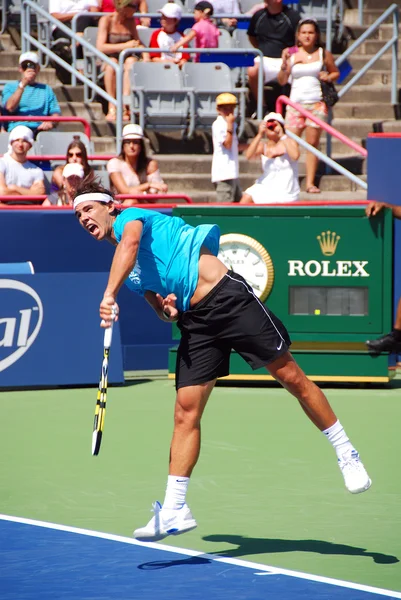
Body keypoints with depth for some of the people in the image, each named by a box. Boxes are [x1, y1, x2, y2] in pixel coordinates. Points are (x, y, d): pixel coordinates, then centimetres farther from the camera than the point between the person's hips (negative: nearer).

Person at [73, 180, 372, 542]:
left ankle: (347, 455, 7)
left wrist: (109, 296, -36)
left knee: (291, 377, -5)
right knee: (186, 411, -2)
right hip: (194, 322, 7)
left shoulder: (129, 217, 0)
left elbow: (130, 243, -25)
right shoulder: (126, 269, 21)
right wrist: (167, 310, -4)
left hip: (227, 295, -7)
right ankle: (174, 509, -4)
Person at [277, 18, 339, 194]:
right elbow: (282, 81, 5)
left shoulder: (323, 54, 6)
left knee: (313, 143, 0)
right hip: (295, 104, 0)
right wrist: (284, 65, -12)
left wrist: (329, 77, -4)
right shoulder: (292, 54, 6)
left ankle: (310, 183, 5)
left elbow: (336, 73, 18)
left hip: (316, 104, 0)